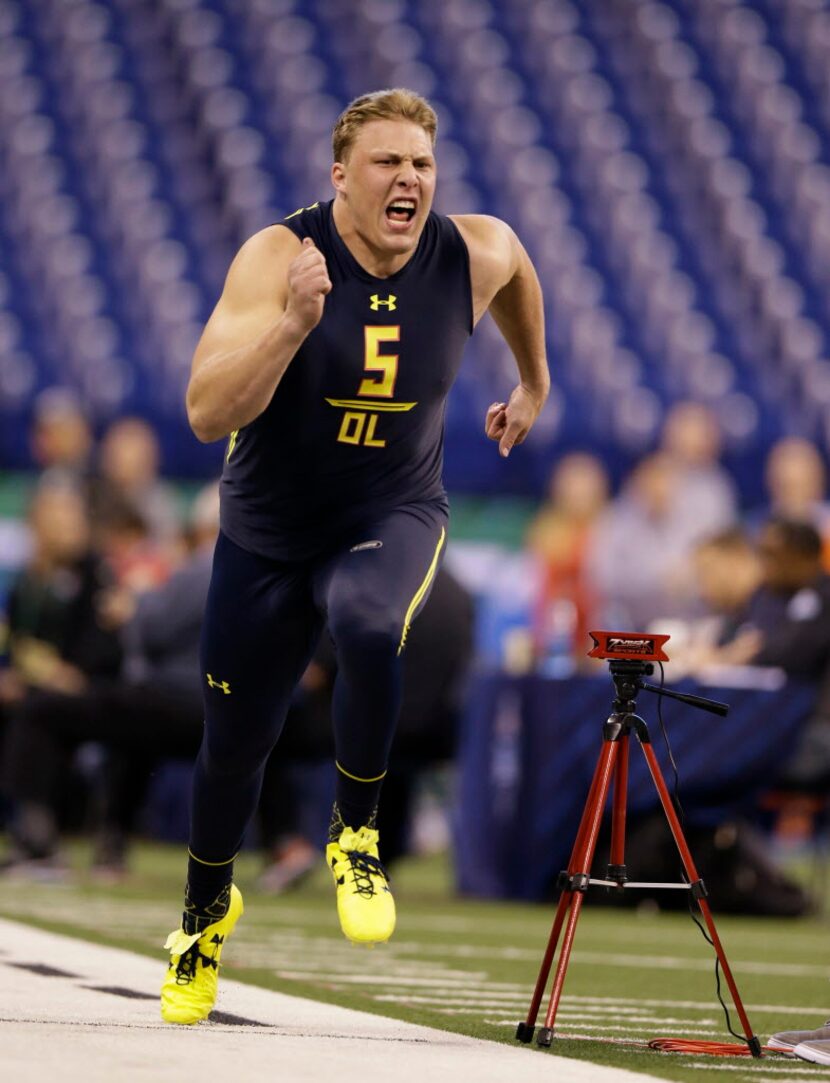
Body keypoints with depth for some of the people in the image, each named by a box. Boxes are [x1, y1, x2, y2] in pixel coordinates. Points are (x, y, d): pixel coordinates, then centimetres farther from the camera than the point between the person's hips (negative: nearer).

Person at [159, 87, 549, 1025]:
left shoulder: (476, 255, -13)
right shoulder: (279, 257, -23)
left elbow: (517, 276, 15)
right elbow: (207, 414, -32)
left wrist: (533, 384, 26)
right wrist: (294, 320, -44)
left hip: (393, 516, 0)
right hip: (267, 531, 0)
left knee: (368, 625, -36)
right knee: (236, 740, 11)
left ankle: (356, 839, -13)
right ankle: (206, 911, 42)